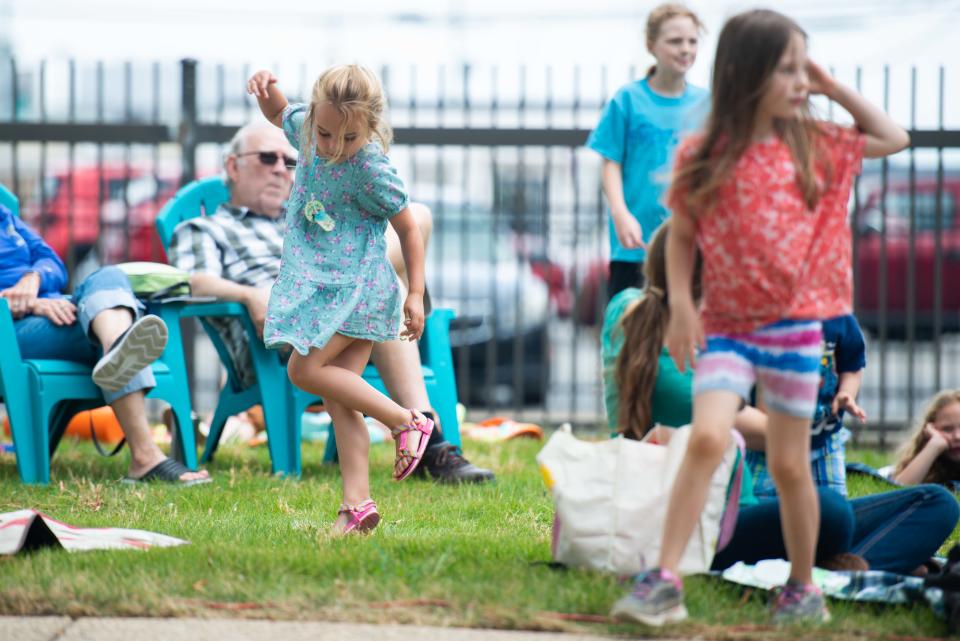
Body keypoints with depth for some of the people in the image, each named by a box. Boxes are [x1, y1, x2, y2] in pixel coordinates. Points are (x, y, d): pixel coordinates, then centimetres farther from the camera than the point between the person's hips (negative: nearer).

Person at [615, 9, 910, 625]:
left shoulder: (811, 145, 3)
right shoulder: (703, 157, -4)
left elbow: (893, 138, 14)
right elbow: (682, 236, 4)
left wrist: (834, 89, 5)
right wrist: (680, 305, -7)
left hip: (794, 325, 2)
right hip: (726, 325, -2)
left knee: (790, 464, 9)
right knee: (708, 438, -21)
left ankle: (803, 588, 25)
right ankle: (664, 582, -20)